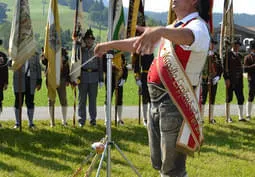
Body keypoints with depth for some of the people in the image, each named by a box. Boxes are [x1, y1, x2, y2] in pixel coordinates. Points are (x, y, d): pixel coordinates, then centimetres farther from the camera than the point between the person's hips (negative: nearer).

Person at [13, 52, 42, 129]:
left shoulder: (35, 54, 10)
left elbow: (38, 68, 10)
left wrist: (39, 81, 4)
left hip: (31, 80, 0)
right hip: (19, 79, 0)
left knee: (30, 102, 1)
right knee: (18, 101, 2)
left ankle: (31, 123, 9)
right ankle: (17, 122, 11)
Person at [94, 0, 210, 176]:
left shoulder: (198, 26, -10)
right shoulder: (174, 28, 20)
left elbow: (188, 36, -36)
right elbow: (140, 42, 32)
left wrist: (160, 31, -54)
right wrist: (111, 45, 34)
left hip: (175, 104, -10)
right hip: (157, 102, 10)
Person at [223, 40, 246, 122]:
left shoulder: (239, 56, 16)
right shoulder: (228, 54, -5)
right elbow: (225, 67, -11)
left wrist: (241, 81, 14)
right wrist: (226, 78, -18)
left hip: (238, 81, 6)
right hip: (230, 81, -6)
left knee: (241, 98, 4)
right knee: (229, 98, 1)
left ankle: (241, 117, 10)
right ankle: (228, 117, 7)